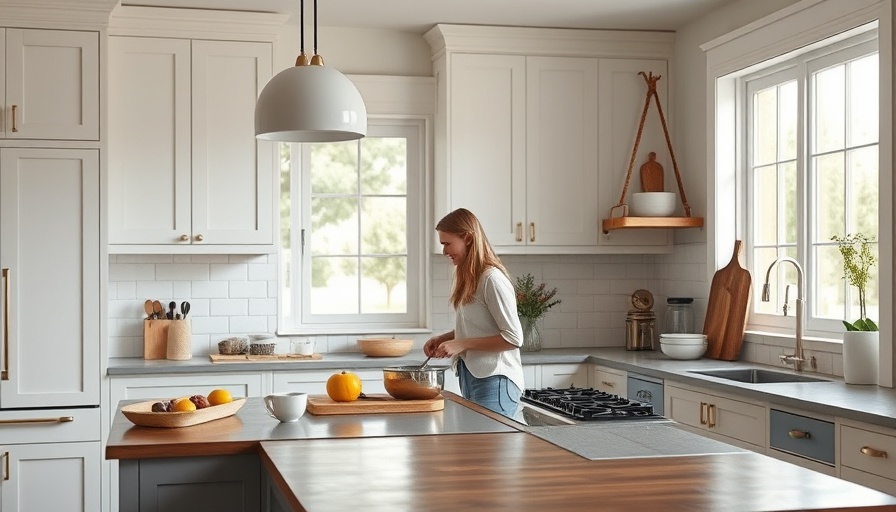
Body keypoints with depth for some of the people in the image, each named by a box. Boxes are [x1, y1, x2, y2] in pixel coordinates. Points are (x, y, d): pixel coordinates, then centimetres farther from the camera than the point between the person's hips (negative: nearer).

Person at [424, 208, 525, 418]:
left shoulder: (492, 279, -14)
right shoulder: (468, 278, 13)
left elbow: (513, 338, -15)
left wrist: (462, 344, -16)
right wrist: (442, 339, 6)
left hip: (494, 381, -8)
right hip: (471, 377, 8)